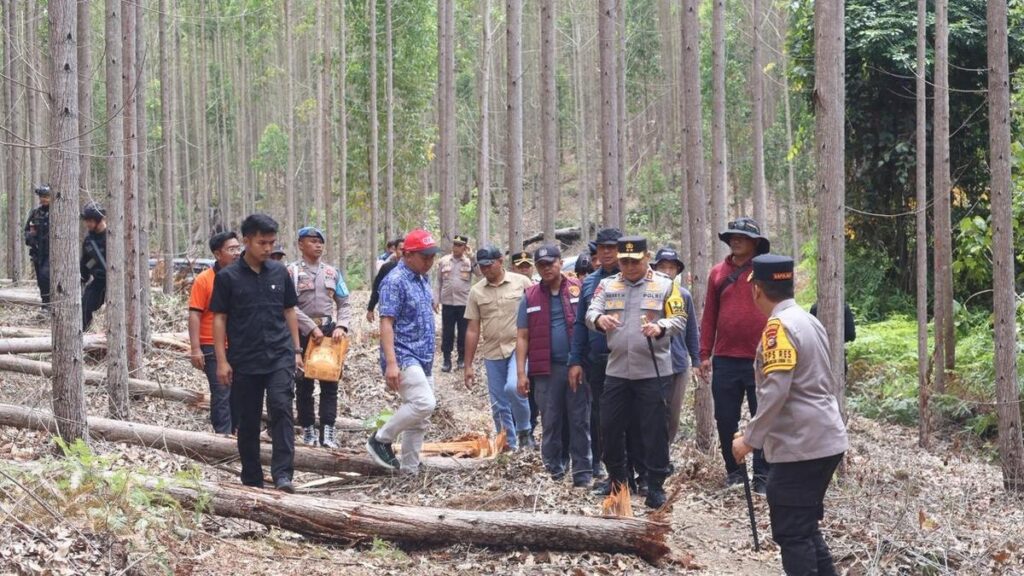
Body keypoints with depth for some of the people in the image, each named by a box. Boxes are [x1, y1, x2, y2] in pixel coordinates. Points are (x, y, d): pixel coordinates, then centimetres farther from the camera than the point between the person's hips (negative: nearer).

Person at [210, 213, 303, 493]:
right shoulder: (227, 277, -2)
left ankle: (282, 474, -19)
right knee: (248, 421, 6)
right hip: (244, 361, -1)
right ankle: (252, 480, 17)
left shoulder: (279, 272, 6)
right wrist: (221, 360, -5)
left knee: (281, 408, -18)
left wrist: (296, 350, 10)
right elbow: (219, 318, 0)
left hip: (279, 356, 1)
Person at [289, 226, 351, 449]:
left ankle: (327, 431, -3)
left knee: (330, 383, -2)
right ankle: (308, 430, 13)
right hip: (302, 332, -3)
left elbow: (344, 303, 10)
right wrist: (312, 328, -16)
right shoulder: (292, 271, -2)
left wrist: (341, 326, -8)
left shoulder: (332, 272, 11)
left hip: (328, 330, 3)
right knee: (304, 384, 4)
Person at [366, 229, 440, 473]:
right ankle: (381, 440, -7)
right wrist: (390, 363, -26)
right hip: (403, 358, -9)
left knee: (420, 420, 9)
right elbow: (387, 322, -19)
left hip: (423, 359, 9)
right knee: (424, 403, -24)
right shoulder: (395, 281, -13)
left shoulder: (423, 279, 13)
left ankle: (409, 470, 16)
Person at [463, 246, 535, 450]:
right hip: (492, 352, 4)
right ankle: (509, 447, 17)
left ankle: (525, 431, -3)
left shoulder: (521, 283, -2)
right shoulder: (476, 292, 6)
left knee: (513, 387, -26)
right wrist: (468, 366, 7)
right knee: (499, 406, 5)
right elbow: (472, 330, 8)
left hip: (519, 347, -4)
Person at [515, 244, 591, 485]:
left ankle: (583, 473, 5)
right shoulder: (530, 297, 8)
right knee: (551, 422, 6)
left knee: (580, 421, 1)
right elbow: (522, 337, 8)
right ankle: (553, 472, 14)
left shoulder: (578, 289, 3)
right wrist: (521, 372, 0)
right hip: (546, 369, 1)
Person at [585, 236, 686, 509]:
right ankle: (616, 477, 30)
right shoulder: (607, 285, 8)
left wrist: (660, 327, -27)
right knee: (610, 425, 10)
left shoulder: (665, 285, -1)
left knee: (654, 430, 0)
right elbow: (591, 312, -1)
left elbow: (679, 320, -5)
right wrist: (599, 318, -25)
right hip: (616, 370, 3)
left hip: (653, 372, -3)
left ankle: (656, 486, 10)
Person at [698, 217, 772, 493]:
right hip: (725, 359, 4)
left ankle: (762, 475, 9)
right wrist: (705, 354, 6)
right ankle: (734, 470, 20)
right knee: (725, 419, 8)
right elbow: (709, 316, 10)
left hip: (760, 359, -3)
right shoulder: (718, 273, 9)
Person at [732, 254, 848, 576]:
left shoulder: (779, 326, -15)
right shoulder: (808, 320, 13)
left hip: (801, 447, -9)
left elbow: (775, 391, -22)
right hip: (825, 441, 9)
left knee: (791, 532, -3)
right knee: (804, 526, 18)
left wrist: (750, 439, -14)